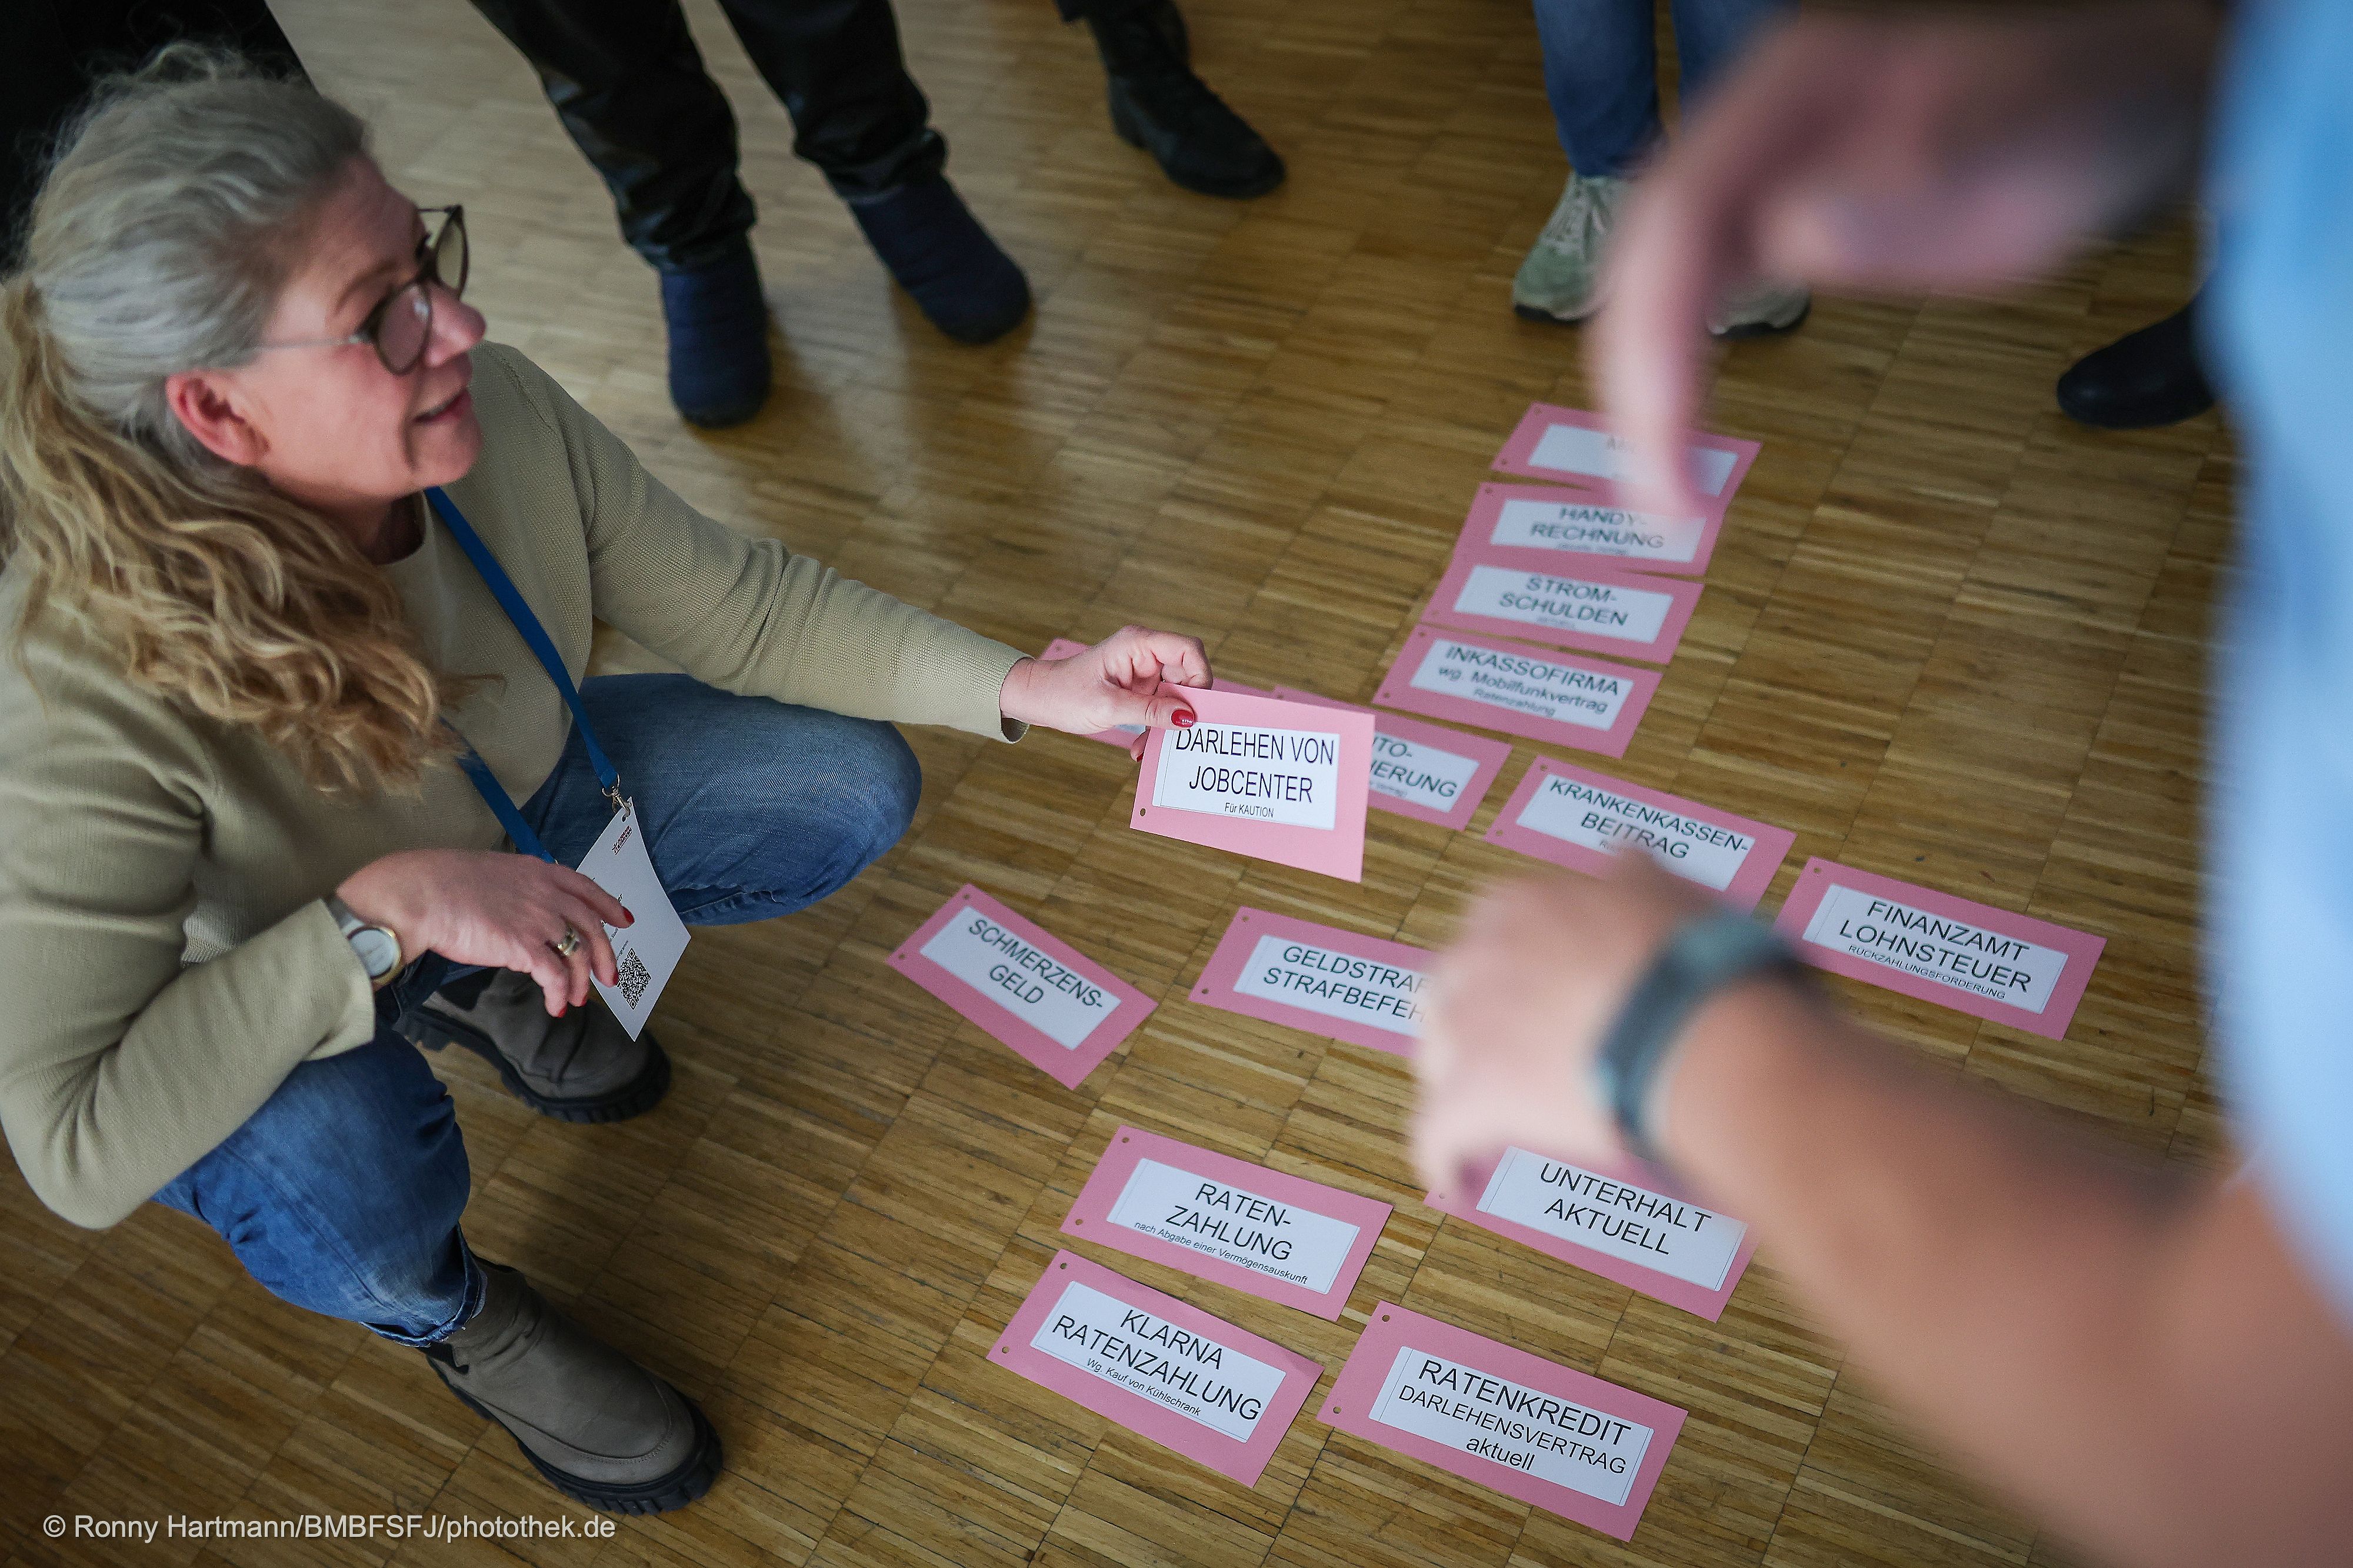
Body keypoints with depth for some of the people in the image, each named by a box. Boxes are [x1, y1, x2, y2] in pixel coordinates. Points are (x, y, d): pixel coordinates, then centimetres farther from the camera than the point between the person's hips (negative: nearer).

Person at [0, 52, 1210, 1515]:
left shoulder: (493, 413, -29)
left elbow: (736, 605, -14)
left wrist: (1029, 686, -20)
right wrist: (382, 915, -45)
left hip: (501, 814, 5)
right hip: (249, 990, -4)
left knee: (852, 791, -6)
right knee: (353, 1186, -37)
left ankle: (506, 995, 18)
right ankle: (452, 1315, 4)